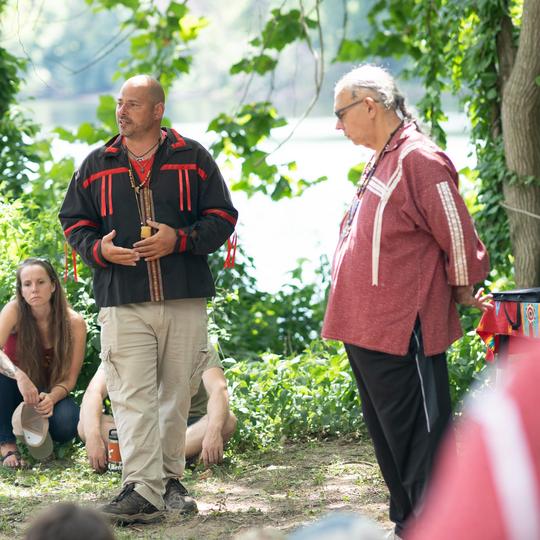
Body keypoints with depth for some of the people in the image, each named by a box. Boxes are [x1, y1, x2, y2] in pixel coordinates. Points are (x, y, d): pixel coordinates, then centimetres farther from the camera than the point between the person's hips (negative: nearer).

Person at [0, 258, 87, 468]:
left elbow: (69, 379, -14)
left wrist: (51, 398, -35)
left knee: (66, 424, -32)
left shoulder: (74, 323, -17)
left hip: (50, 392, 0)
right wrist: (20, 376, -51)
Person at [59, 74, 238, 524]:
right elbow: (74, 221, 14)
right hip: (122, 301, 0)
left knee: (177, 393, 8)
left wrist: (179, 239, -12)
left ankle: (169, 478, 22)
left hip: (185, 300, 0)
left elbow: (222, 217, 4)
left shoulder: (193, 159, 5)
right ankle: (142, 490, -14)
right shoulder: (97, 165, 10)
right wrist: (99, 248, -8)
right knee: (132, 396, -10)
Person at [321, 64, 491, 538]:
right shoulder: (381, 162, 15)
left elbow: (458, 236, -15)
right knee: (388, 436, 18)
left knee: (418, 440, -5)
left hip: (402, 333, -10)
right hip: (368, 330, 10)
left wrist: (463, 293, -3)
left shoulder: (419, 160, -15)